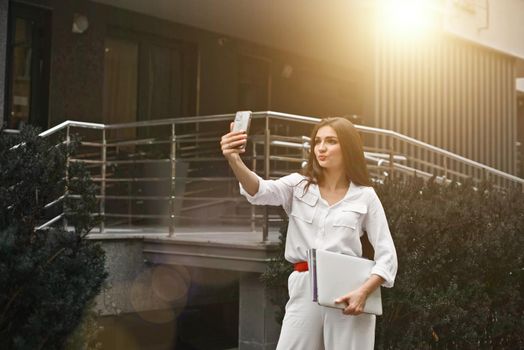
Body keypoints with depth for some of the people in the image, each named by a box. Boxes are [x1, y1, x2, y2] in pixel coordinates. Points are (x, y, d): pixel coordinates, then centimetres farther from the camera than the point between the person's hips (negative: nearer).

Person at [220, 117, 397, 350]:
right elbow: (260, 191, -13)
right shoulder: (298, 186, 8)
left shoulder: (365, 196, 4)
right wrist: (234, 160, -33)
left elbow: (387, 255, 3)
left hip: (348, 292, -1)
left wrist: (363, 292, -15)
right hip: (304, 291, 1)